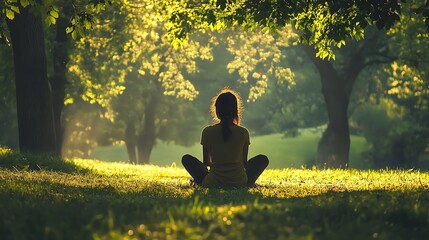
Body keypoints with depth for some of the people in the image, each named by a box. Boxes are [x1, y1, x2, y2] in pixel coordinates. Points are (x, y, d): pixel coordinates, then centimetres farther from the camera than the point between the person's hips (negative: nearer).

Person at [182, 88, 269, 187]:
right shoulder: (243, 132, -5)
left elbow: (206, 162, 5)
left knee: (186, 159, 21)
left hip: (213, 183, 0)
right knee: (263, 159, 24)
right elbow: (244, 162, 7)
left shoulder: (208, 132, -7)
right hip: (239, 183, 0)